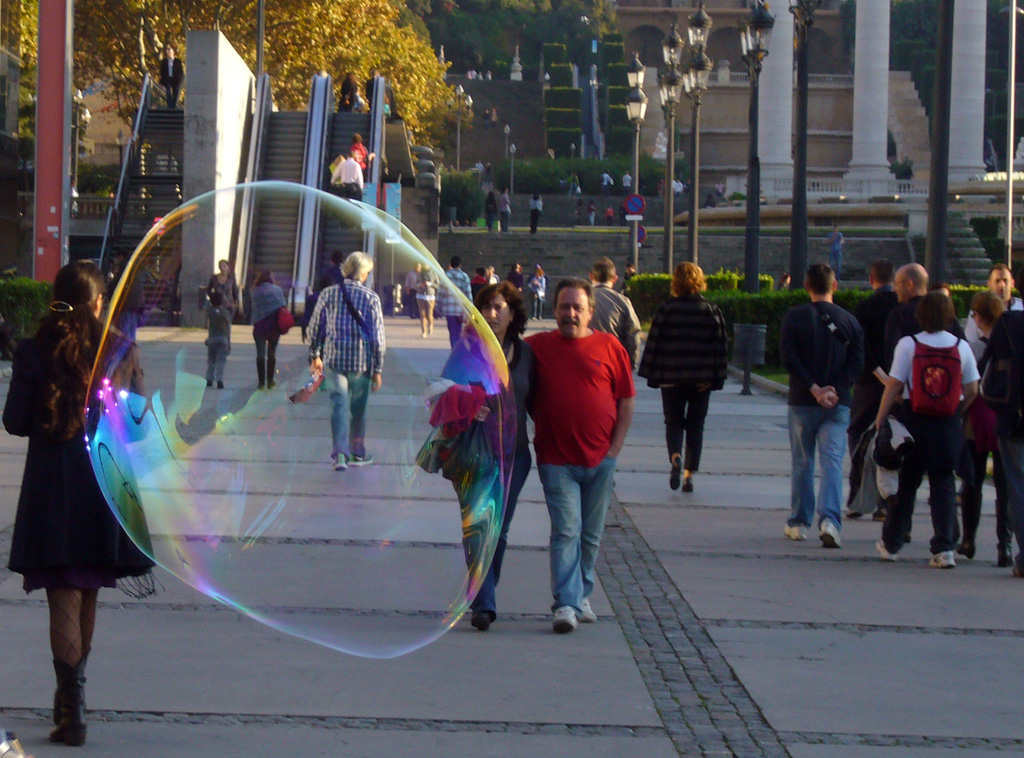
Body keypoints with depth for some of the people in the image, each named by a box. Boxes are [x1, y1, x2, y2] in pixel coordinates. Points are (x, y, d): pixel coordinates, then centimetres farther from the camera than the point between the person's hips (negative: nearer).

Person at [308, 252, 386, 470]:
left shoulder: (328, 294, 1)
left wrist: (315, 356, 19)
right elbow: (377, 335, -4)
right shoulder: (371, 298, -4)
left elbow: (315, 327, 6)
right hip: (361, 361, -1)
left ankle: (340, 453, -18)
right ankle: (358, 453, 26)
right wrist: (378, 368, 2)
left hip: (334, 359, 1)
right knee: (358, 408, 14)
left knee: (339, 405, -2)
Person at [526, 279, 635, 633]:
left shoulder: (609, 347, 3)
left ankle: (581, 597, 25)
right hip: (556, 460, -2)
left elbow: (627, 400, 8)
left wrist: (615, 447, 2)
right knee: (566, 531, -11)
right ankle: (566, 604, -15)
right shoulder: (537, 347, 3)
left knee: (591, 534, 11)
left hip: (600, 459, 2)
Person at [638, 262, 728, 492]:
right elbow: (720, 347, 1)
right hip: (702, 378, 1)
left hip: (672, 378, -1)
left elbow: (654, 344, -2)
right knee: (695, 425, 10)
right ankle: (689, 473, 6)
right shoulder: (712, 311, 1)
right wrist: (717, 377, 5)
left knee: (674, 422, 7)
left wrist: (652, 375, 4)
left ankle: (675, 456, -21)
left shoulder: (666, 310, -3)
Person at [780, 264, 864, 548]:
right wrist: (835, 389, -9)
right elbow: (857, 362, -5)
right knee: (832, 462, -3)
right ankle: (829, 520, -21)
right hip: (838, 404, 0)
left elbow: (788, 357, -10)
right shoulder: (849, 321, 3)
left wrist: (813, 388, -11)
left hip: (802, 402, 0)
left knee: (802, 463, 11)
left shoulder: (794, 317, -2)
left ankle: (798, 523, 19)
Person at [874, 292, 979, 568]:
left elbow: (894, 385, -7)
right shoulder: (961, 346, -2)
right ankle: (944, 549, -2)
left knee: (905, 483, 10)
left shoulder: (908, 344, -7)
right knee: (943, 485, 6)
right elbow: (972, 391, 1)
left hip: (913, 421, -1)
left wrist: (880, 418, 2)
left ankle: (891, 544, 20)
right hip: (948, 426, 1)